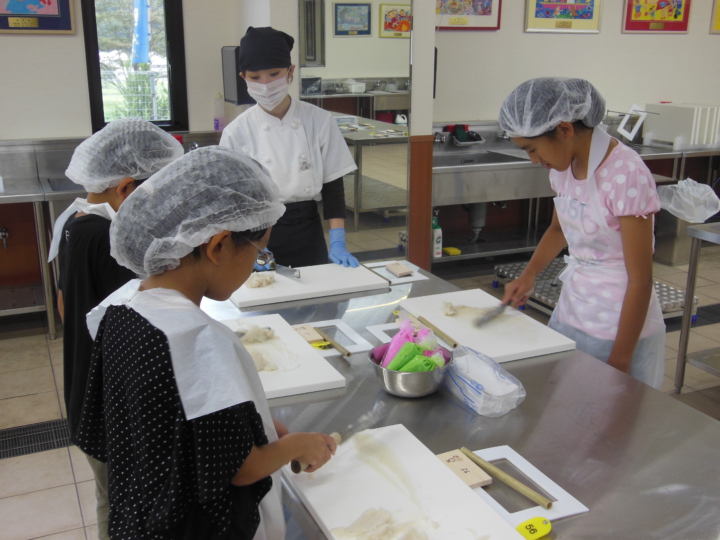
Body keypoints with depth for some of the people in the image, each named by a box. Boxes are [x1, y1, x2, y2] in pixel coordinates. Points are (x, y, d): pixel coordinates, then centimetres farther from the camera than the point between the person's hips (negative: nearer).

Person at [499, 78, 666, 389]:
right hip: (570, 313, 7)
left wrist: (619, 362, -15)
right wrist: (528, 275, 3)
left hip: (620, 324, -6)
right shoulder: (564, 166, -1)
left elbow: (640, 280, -19)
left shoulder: (626, 174, -23)